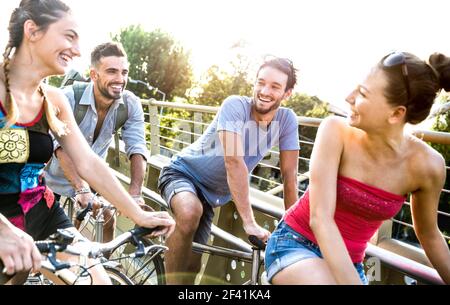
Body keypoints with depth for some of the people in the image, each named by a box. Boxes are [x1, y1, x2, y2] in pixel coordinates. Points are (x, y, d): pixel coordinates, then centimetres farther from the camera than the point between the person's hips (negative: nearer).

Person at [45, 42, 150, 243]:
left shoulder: (131, 104, -19)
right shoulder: (70, 97, -28)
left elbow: (137, 149, -25)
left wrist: (135, 193, -38)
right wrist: (81, 188, -48)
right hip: (58, 174, -2)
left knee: (108, 219, -2)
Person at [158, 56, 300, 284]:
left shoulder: (287, 120, -13)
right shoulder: (235, 106, -26)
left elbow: (289, 176, -11)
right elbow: (234, 161, -35)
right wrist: (249, 222, -37)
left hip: (212, 193, 5)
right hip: (182, 173, -4)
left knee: (192, 264, 4)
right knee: (190, 213, -37)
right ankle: (172, 281, -16)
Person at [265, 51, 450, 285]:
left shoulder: (426, 164, -14)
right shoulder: (336, 131, -22)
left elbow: (428, 234, 4)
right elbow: (320, 218, -27)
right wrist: (353, 281, -32)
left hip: (348, 262, 4)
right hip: (295, 241, -3)